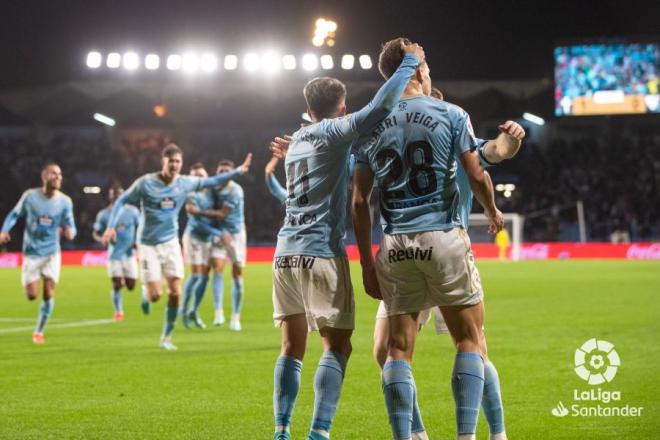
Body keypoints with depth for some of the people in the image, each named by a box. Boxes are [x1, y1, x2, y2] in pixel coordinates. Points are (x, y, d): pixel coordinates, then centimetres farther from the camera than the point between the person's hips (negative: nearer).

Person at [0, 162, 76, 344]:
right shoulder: (30, 196, -8)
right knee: (32, 295, -3)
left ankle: (39, 332, 9)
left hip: (52, 253, 1)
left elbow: (70, 226, -2)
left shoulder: (65, 201, -5)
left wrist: (70, 231, -27)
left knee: (49, 294, -8)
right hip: (31, 253, -1)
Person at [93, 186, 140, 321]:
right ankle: (118, 311, 12)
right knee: (116, 285, -8)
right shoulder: (103, 215, -4)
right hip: (114, 255, -2)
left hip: (129, 254, 2)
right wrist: (104, 238, -16)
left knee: (131, 286, 1)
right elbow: (96, 233, 6)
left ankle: (124, 280, 37)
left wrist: (137, 241, -6)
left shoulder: (132, 211, -1)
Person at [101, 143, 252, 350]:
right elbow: (122, 201, -5)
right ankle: (147, 292, 26)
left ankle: (166, 337, 11)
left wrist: (238, 171, 6)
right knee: (155, 295, -12)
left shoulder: (185, 183, -2)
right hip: (149, 245, -3)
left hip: (171, 243, 3)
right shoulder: (146, 183, -13)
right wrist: (111, 226, -16)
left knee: (175, 294, -6)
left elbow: (213, 181, 11)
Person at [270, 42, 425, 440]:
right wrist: (410, 63, -6)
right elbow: (379, 108, -18)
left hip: (286, 253, 7)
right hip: (321, 253, -7)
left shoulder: (298, 139, 19)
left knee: (292, 347, 9)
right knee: (337, 346, -3)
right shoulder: (333, 133, -4)